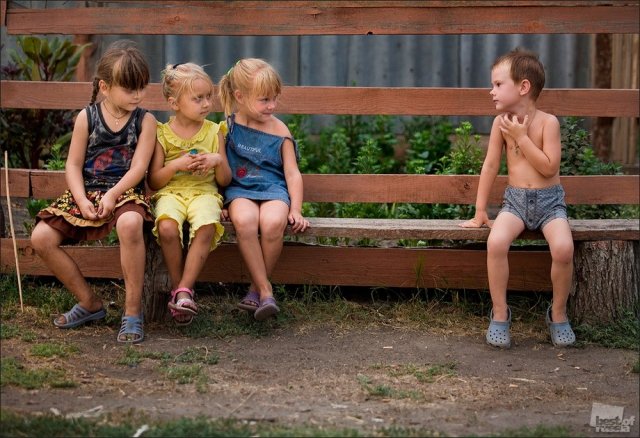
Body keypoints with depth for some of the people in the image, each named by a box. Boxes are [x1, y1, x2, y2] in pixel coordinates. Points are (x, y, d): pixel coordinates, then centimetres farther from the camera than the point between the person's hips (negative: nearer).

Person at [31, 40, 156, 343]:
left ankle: (133, 311, -27)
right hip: (86, 193, 4)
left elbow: (139, 167, -8)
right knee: (41, 237, -15)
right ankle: (89, 303, 1)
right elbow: (73, 165, 2)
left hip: (126, 192, -3)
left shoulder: (145, 121, 1)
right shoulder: (86, 118, 4)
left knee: (130, 223, -40)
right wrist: (82, 200, -14)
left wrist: (113, 194, -23)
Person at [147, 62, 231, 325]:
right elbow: (153, 181, 4)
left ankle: (184, 290, -26)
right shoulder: (163, 134, 6)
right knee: (167, 227, -34)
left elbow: (225, 180, 12)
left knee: (206, 227, -34)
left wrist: (218, 160, -8)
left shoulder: (214, 132, 10)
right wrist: (176, 165, -12)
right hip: (170, 192, -1)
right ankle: (178, 287, -15)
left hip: (204, 192, 1)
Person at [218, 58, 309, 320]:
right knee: (244, 220, -36)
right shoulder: (228, 127, 4)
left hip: (273, 189, 0)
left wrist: (296, 210, -7)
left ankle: (256, 288, -14)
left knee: (273, 222, -35)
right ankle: (265, 290, -26)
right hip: (239, 190, 0)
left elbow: (292, 173, 4)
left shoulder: (280, 132, 4)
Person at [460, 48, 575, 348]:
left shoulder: (547, 122, -10)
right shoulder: (501, 123, -1)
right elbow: (490, 166, 3)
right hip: (515, 200, 2)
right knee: (496, 242, -30)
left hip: (549, 200, -2)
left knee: (563, 248, -30)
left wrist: (521, 137, -17)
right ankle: (500, 313, -13)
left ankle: (558, 313, -5)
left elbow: (549, 167, -16)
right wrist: (480, 213, 3)